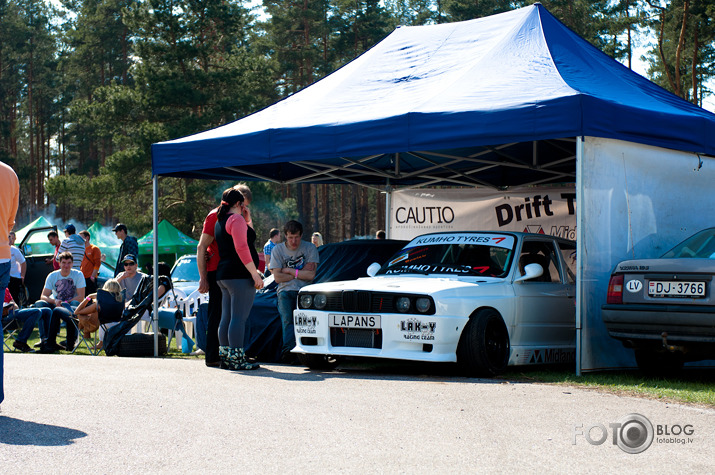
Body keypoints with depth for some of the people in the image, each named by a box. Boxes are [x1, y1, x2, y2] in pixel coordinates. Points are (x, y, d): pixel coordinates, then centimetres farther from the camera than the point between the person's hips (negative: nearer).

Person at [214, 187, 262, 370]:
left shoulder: (220, 221, 20)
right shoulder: (236, 219, -10)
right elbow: (241, 247, -19)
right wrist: (255, 273, -20)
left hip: (223, 275, 10)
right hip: (240, 275, -10)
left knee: (226, 317, 10)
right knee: (239, 318, -11)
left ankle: (225, 356, 11)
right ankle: (236, 358, -13)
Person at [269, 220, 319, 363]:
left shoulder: (310, 248, 6)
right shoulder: (278, 250, 7)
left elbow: (311, 275, -4)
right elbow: (277, 277, -2)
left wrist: (289, 271, -3)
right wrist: (300, 273, -2)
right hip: (285, 291, 0)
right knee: (287, 318, -27)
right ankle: (289, 349, -42)